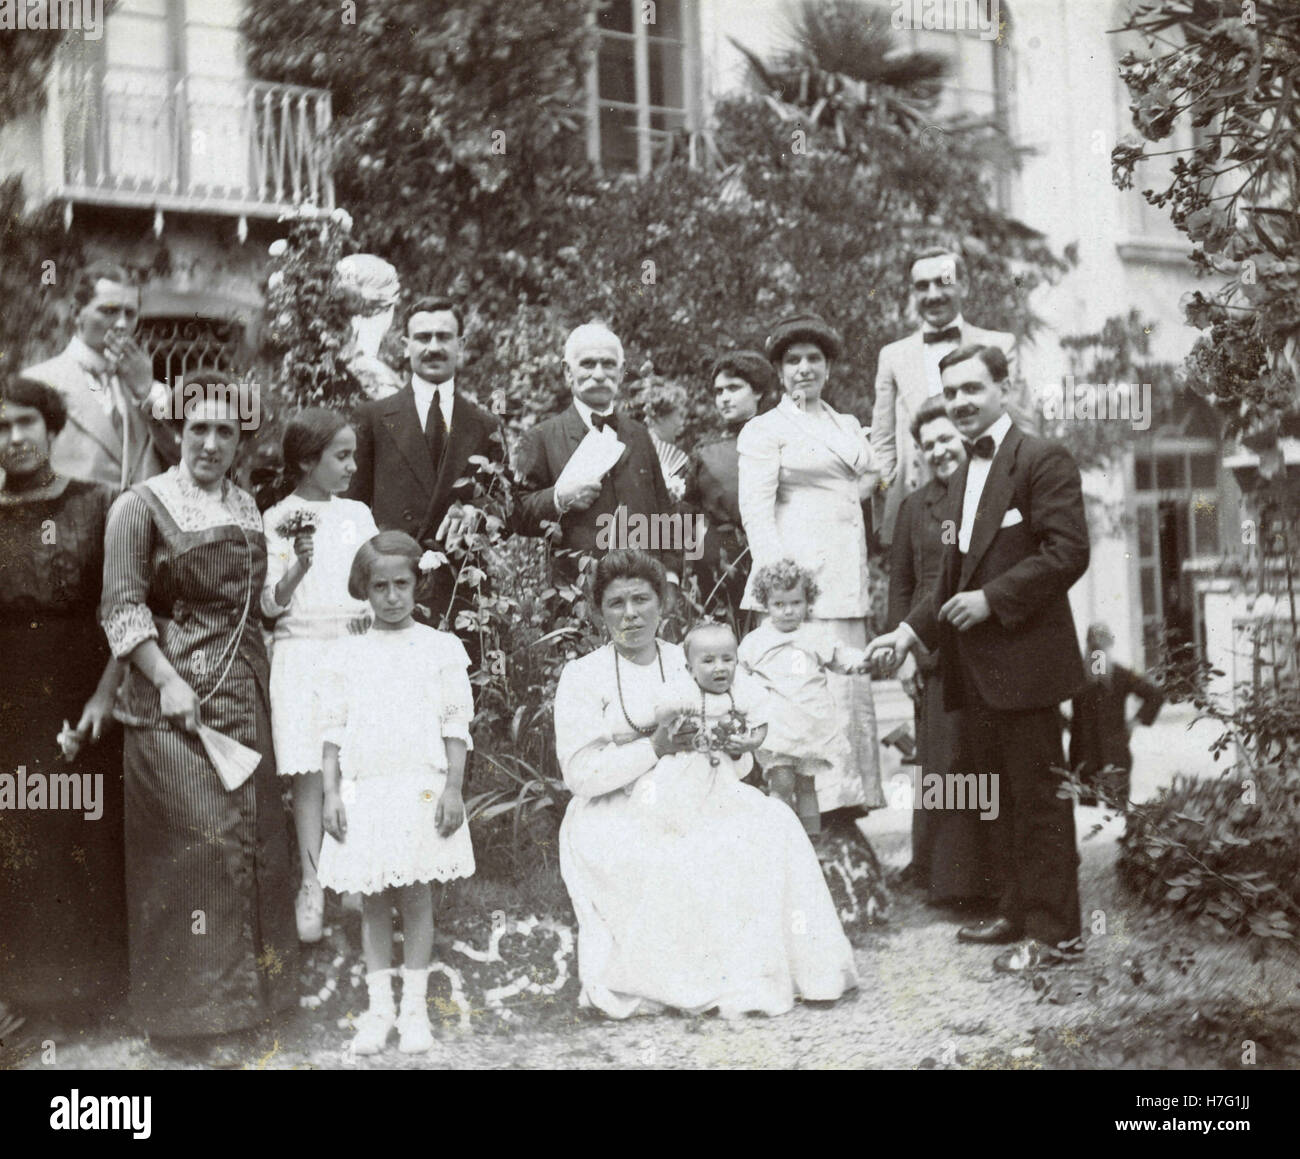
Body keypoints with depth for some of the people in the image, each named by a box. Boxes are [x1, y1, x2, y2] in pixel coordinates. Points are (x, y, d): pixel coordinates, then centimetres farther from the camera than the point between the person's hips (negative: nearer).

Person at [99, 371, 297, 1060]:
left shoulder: (247, 510, 12)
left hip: (242, 693, 6)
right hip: (173, 697, -6)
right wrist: (168, 681, -16)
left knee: (250, 833, 9)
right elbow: (123, 608, -10)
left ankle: (242, 990, 23)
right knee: (195, 840, -5)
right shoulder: (143, 505, -6)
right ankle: (195, 1009, 7)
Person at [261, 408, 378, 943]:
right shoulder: (276, 520, 0)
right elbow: (271, 604, -4)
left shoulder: (357, 513, 11)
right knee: (308, 771, -4)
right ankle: (311, 884, 1)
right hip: (302, 653, -3)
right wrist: (298, 567, -22)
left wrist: (373, 609, -6)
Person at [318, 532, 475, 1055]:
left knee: (416, 896, 2)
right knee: (372, 899, 7)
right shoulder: (348, 654, 8)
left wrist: (454, 789, -6)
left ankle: (415, 1008, 11)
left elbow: (456, 724, 1)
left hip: (421, 788, -2)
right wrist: (331, 793, 1)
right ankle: (378, 1007, 16)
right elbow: (335, 730, 8)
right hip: (363, 790, 2)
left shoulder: (441, 647, 2)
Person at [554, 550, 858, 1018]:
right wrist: (655, 747, -16)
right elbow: (580, 774, -10)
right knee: (675, 867, -32)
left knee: (771, 822, -20)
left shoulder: (685, 663, 13)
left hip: (690, 800, 5)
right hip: (617, 817, -4)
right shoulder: (582, 676, -1)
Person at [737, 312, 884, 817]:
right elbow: (755, 510, -6)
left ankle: (850, 795, 11)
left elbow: (865, 482, 29)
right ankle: (811, 799, -9)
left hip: (847, 579, 6)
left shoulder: (848, 426, 22)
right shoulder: (765, 430, 2)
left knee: (852, 679, 4)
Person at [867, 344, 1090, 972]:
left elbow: (1068, 553, -17)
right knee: (1002, 797, 16)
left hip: (1024, 656, -8)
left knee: (1039, 797, -2)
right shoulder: (962, 478, 19)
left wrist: (991, 599, -18)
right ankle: (1017, 910, 27)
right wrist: (910, 631, 10)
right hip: (977, 665, 9)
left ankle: (1050, 928, 6)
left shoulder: (1043, 460, -8)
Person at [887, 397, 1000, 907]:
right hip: (938, 655, 2)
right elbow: (900, 584, 11)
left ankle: (996, 876, 15)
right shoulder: (915, 507, 10)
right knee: (943, 766, 4)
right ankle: (950, 879, 14)